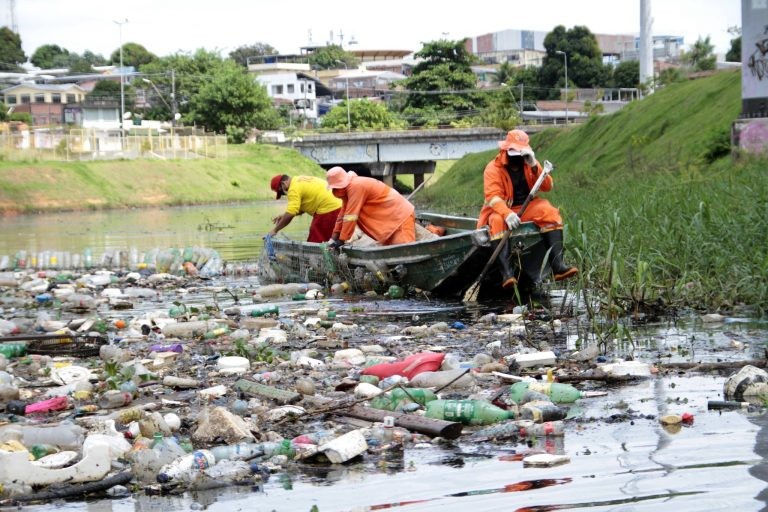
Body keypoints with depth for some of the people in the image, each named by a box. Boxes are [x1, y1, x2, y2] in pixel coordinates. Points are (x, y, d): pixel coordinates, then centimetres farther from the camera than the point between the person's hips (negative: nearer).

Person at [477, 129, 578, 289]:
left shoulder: (529, 163, 7)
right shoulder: (493, 168, -7)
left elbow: (547, 186, -4)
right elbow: (492, 196, -21)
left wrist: (534, 167, -19)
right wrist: (507, 214, -39)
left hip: (527, 208, 3)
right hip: (501, 210, -3)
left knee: (550, 212, -23)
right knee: (498, 221, -37)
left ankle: (557, 265, -36)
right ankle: (506, 272, -49)